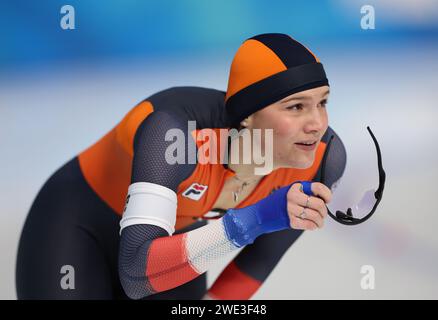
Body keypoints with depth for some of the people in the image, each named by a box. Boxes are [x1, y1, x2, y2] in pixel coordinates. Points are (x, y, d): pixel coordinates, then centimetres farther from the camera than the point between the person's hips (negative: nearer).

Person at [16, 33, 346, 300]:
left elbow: (265, 254, -3)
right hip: (78, 233, -5)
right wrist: (254, 219, -55)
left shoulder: (324, 158, -23)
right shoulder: (173, 131, -39)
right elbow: (138, 274, -49)